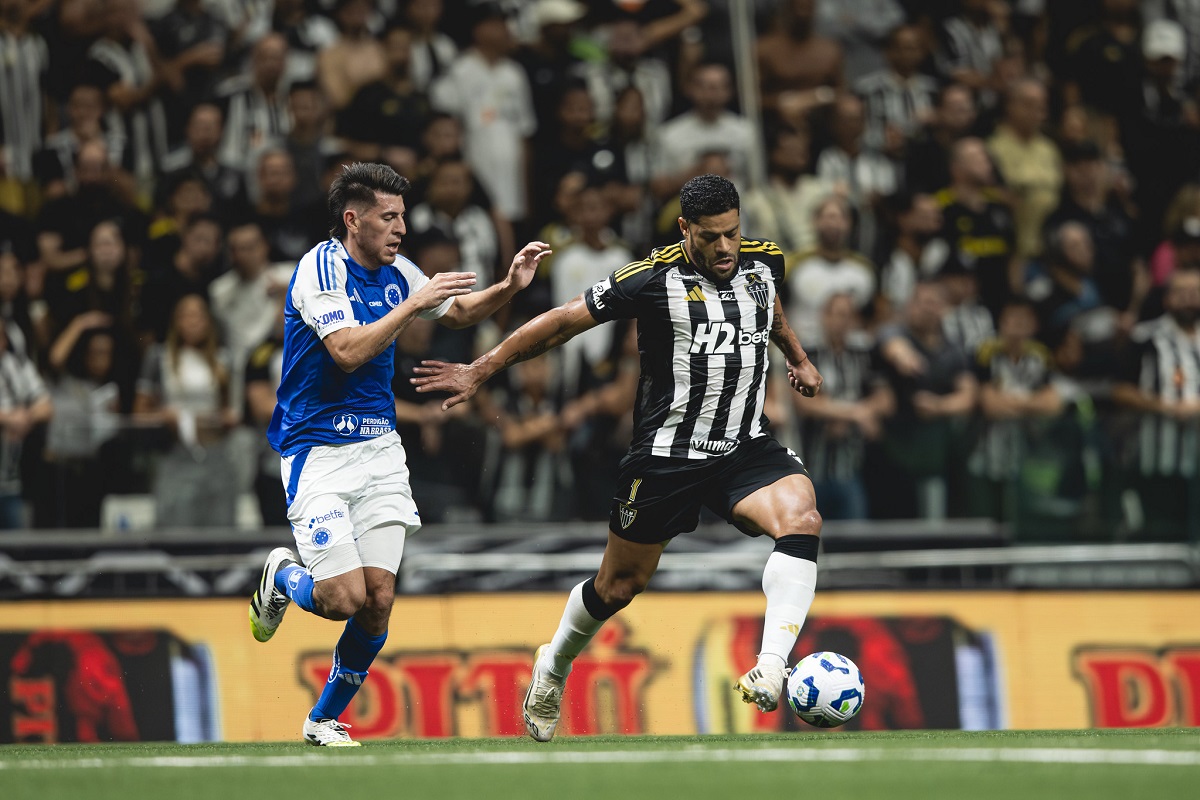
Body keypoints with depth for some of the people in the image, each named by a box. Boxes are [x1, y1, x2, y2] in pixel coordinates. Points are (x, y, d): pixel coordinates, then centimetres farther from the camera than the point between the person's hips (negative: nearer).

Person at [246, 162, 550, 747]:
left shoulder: (394, 272, 7)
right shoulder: (321, 267, -14)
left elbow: (457, 313, 24)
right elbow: (348, 351, -26)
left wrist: (509, 287, 6)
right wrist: (414, 304, -23)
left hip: (379, 447, 6)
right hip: (318, 452, -6)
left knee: (378, 600, -3)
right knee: (344, 598, -14)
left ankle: (324, 719, 15)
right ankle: (283, 576, 21)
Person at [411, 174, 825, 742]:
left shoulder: (763, 262, 1)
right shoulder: (655, 278, -15)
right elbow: (562, 322, -8)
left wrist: (798, 357, 34)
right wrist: (478, 372, -5)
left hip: (745, 449, 4)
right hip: (666, 455, -3)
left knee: (801, 519, -26)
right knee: (620, 586, 8)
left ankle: (771, 667, -34)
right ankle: (554, 667, 38)